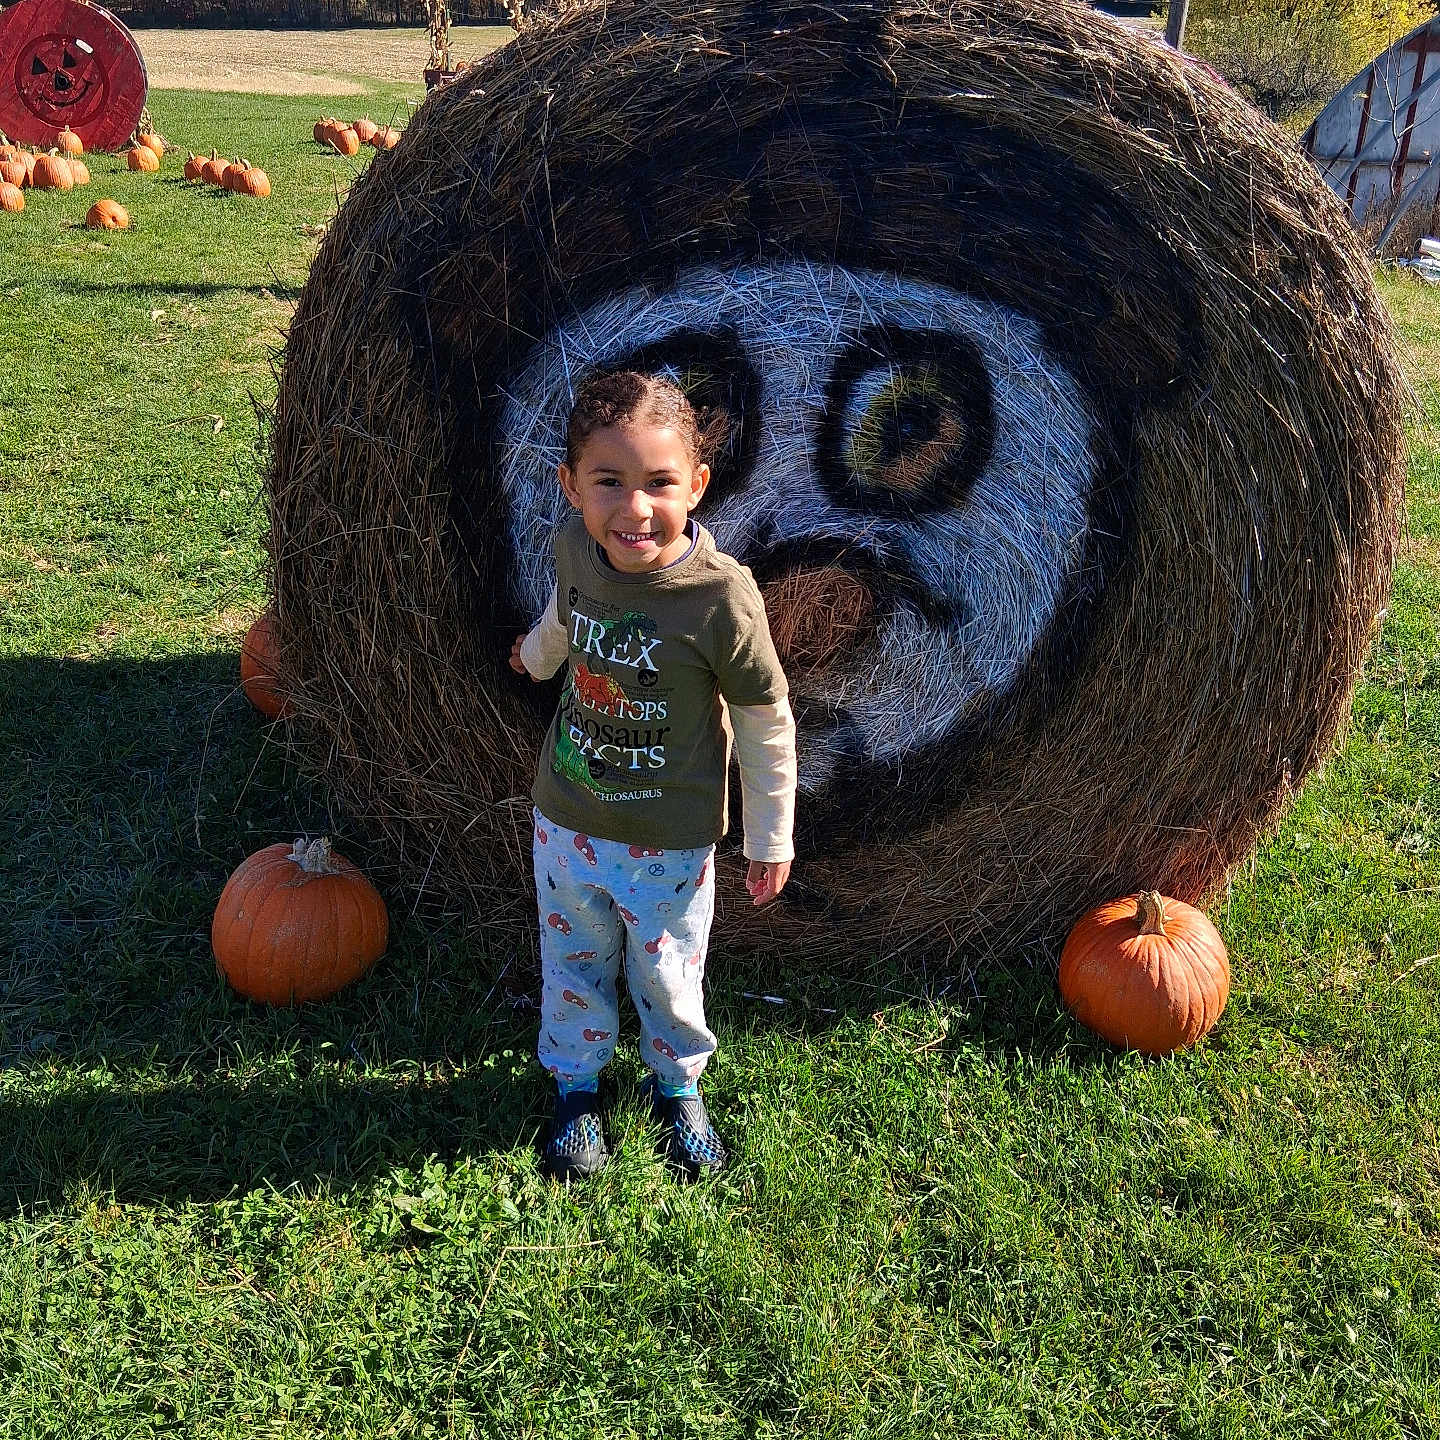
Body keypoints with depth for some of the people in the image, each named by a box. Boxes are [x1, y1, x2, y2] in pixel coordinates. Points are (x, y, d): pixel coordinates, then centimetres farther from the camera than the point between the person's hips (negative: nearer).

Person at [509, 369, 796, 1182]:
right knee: (573, 965, 22)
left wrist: (773, 840, -5)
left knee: (668, 978, 18)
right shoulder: (576, 547, -15)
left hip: (671, 842, -3)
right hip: (568, 823, 3)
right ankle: (577, 1087, 48)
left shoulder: (722, 597, -27)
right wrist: (536, 655, 33)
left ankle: (679, 1083, 48)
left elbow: (767, 724, -14)